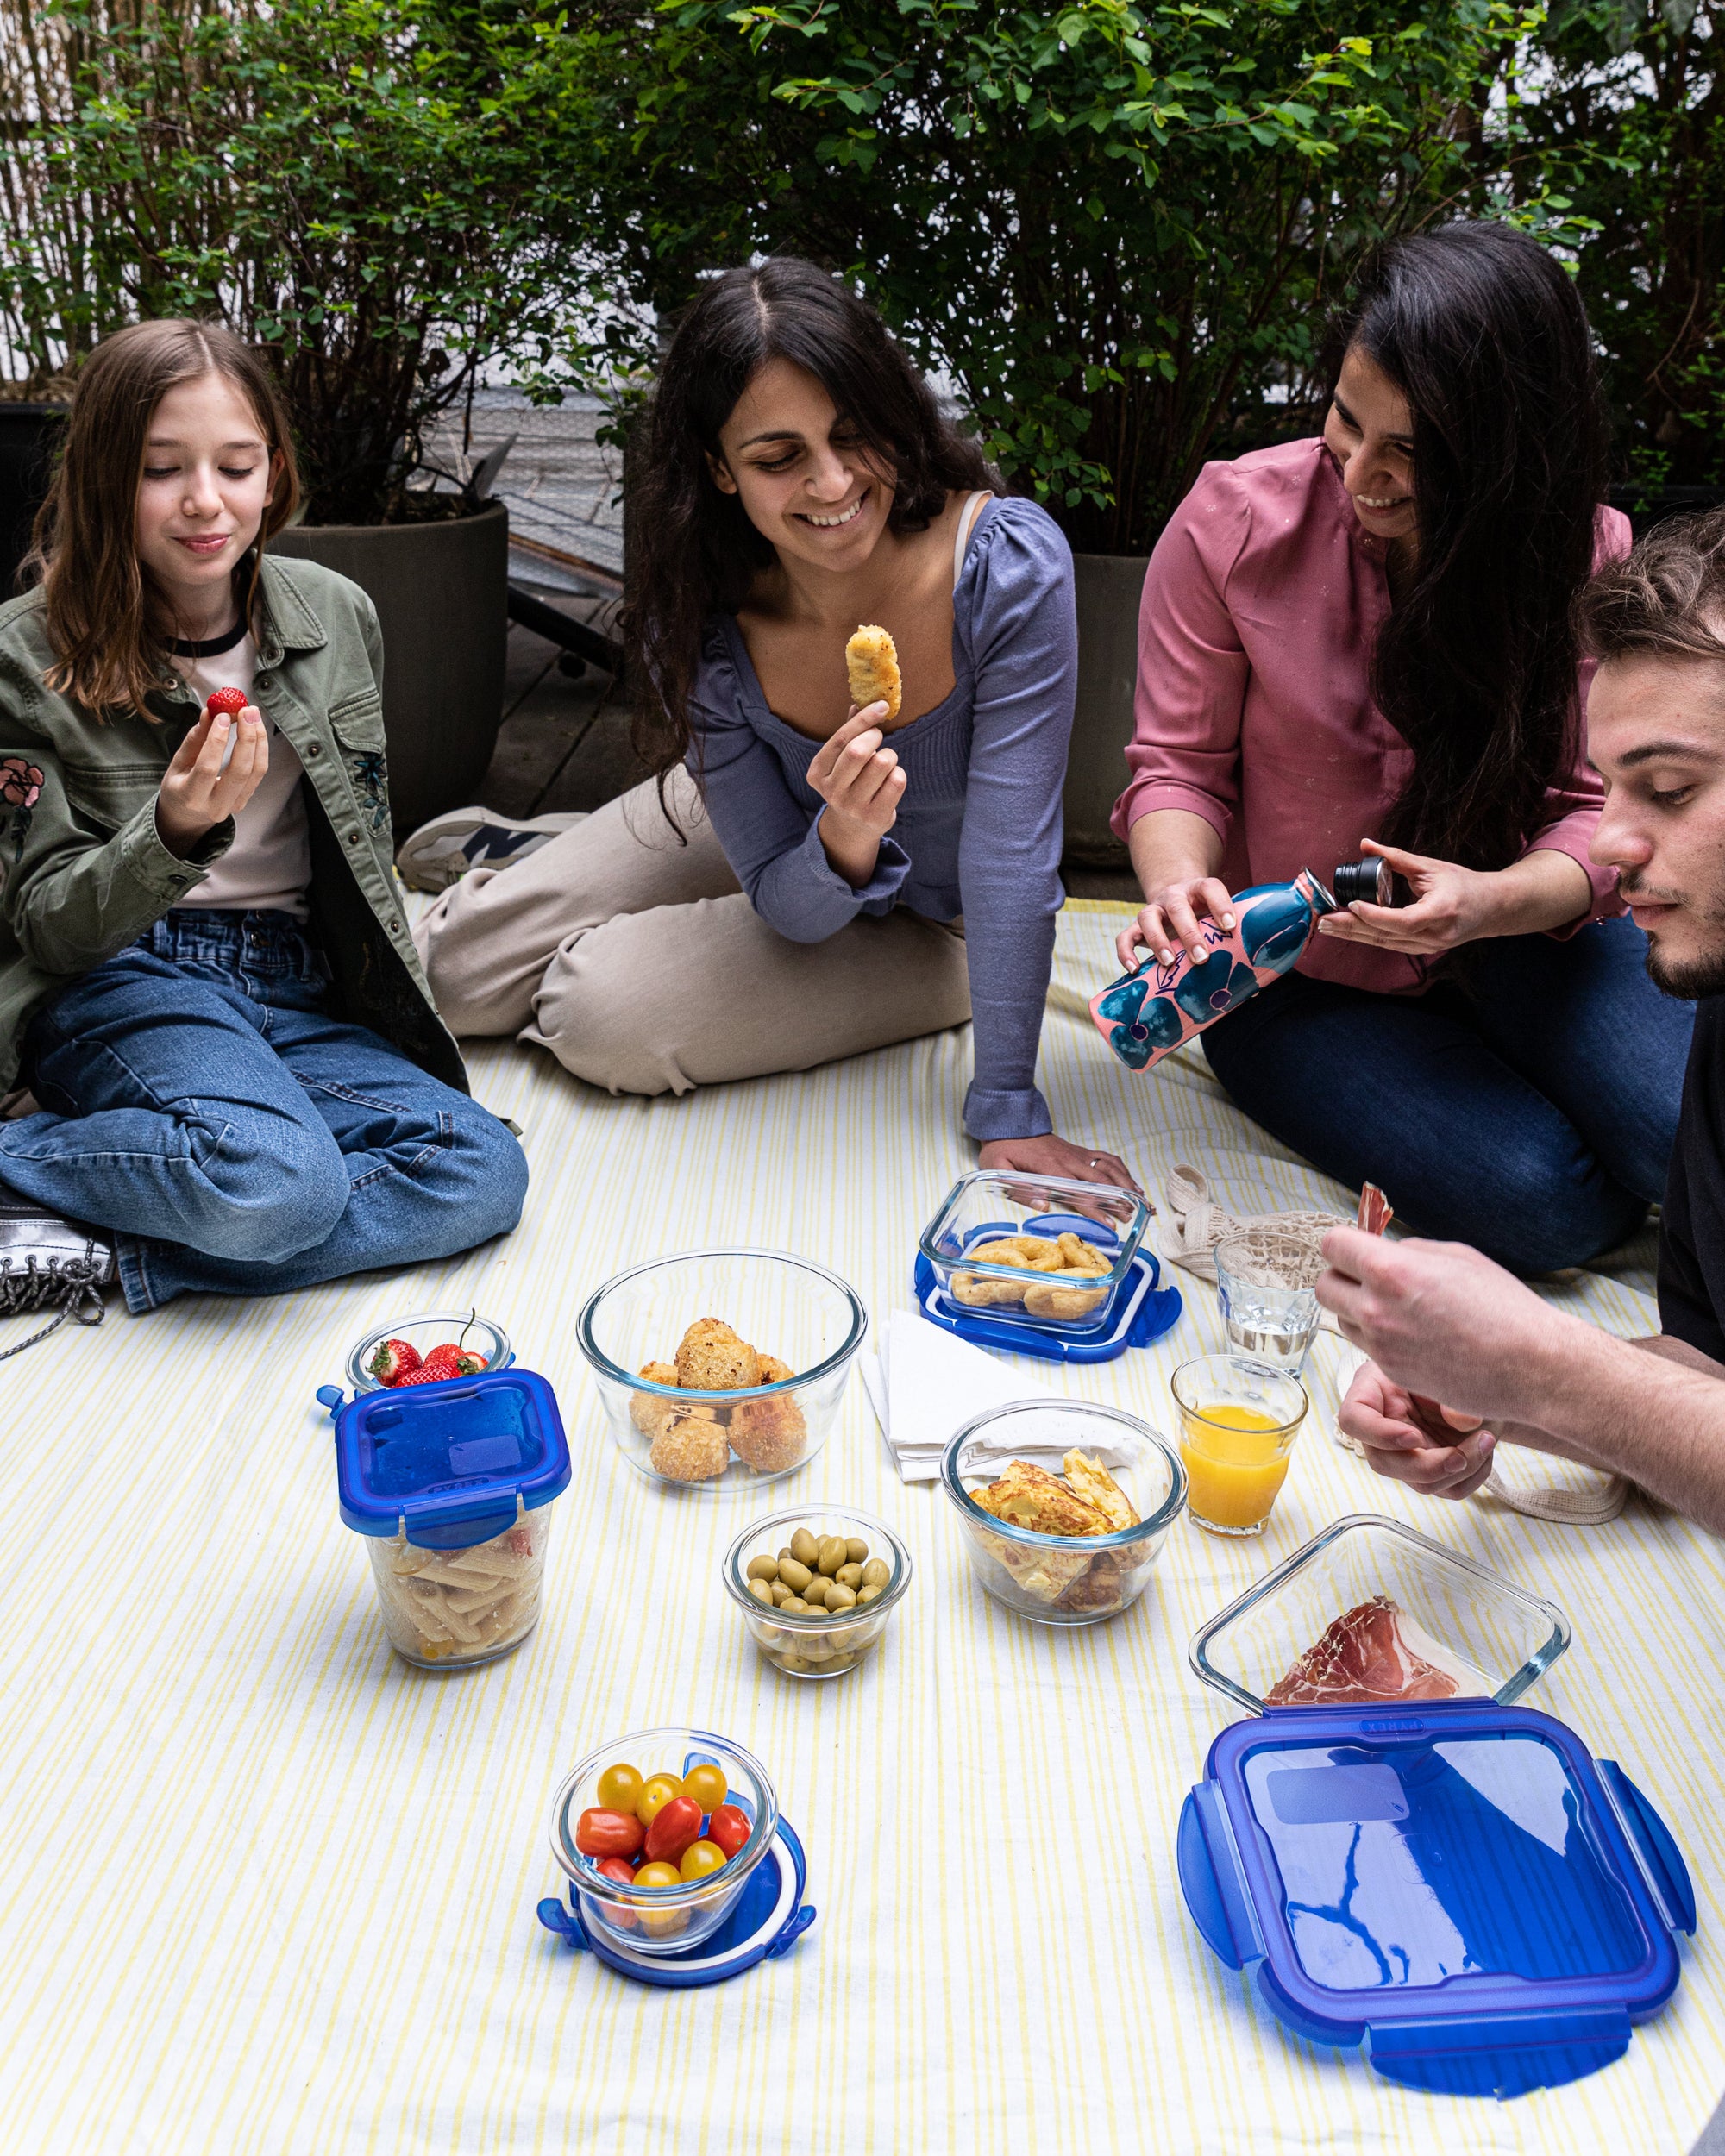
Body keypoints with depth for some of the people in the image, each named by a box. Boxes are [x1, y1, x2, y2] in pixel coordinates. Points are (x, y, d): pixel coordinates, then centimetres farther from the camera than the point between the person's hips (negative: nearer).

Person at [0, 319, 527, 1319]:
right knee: (278, 1178, -35)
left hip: (301, 995, 5)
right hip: (118, 982, -5)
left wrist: (389, 1002, 13)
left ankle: (106, 1255, -18)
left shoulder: (339, 616, 5)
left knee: (482, 1172, -21)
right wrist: (176, 835, -26)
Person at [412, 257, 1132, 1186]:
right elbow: (789, 905, -20)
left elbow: (1013, 851, -29)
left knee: (605, 1016, -20)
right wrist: (843, 843, -44)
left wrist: (1008, 1110, -30)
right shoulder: (697, 629, -24)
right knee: (457, 971, 0)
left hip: (930, 928, -2)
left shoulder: (1010, 565, -33)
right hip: (792, 833, 3)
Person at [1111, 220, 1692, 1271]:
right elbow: (1179, 766, -8)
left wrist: (1491, 900, -32)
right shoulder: (1237, 520, -14)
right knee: (1543, 1202, -23)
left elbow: (1594, 809, -9)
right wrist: (1178, 888, -30)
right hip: (1298, 979, -2)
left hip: (1511, 940, 2)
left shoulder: (1590, 556, -9)